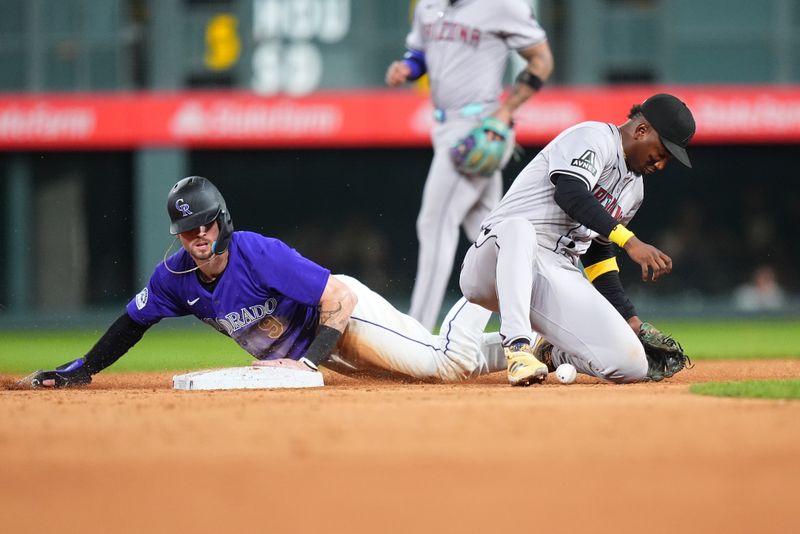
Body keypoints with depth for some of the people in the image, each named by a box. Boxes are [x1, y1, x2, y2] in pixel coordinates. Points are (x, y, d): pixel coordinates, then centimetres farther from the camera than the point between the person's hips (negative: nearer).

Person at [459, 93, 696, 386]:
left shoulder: (634, 187, 22)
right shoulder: (594, 137, -4)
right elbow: (571, 194, -23)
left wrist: (632, 320, 19)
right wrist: (629, 240, -31)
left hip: (561, 279, 7)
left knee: (632, 365, -13)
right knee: (519, 228, -43)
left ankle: (551, 353, 17)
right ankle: (518, 347, -44)